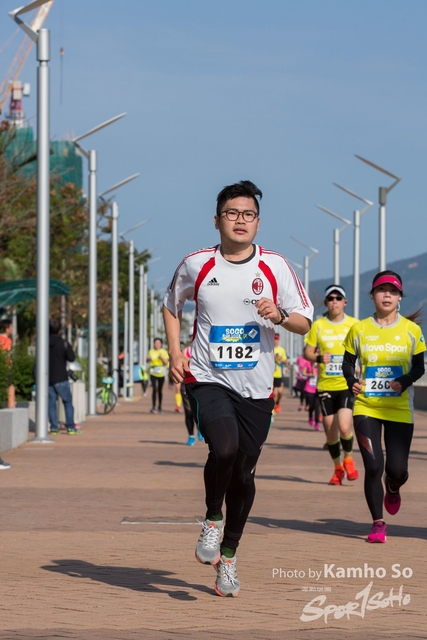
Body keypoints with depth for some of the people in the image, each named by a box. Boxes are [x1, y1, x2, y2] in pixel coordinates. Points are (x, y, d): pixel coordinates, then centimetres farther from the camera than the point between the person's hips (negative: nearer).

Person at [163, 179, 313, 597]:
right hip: (207, 380, -2)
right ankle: (211, 520, 0)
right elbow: (171, 306, 19)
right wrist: (175, 354, 6)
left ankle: (228, 555, 25)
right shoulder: (196, 265, 1)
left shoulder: (275, 267, 1)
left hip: (256, 388, 2)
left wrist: (279, 317, -18)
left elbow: (304, 323, 4)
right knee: (224, 448, -27)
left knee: (244, 474, 5)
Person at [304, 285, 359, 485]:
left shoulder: (354, 325, 1)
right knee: (330, 431, 3)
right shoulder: (318, 325, 3)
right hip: (325, 385, 2)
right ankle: (337, 468, 25)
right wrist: (318, 358, -15)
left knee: (344, 426, -17)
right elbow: (307, 352, 6)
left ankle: (348, 459, 12)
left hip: (347, 385, -2)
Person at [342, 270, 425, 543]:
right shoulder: (359, 330, 2)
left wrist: (405, 382, -15)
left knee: (397, 470, -3)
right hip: (366, 408, 0)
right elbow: (348, 363, 10)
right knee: (373, 466, -9)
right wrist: (353, 381, -11)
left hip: (400, 409, 0)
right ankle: (378, 523, 6)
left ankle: (392, 489, 36)